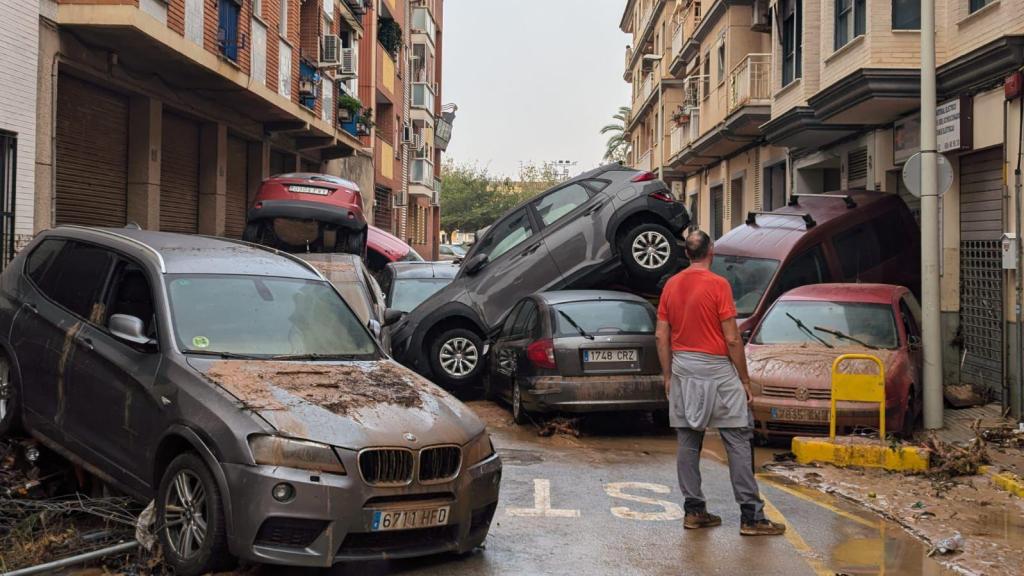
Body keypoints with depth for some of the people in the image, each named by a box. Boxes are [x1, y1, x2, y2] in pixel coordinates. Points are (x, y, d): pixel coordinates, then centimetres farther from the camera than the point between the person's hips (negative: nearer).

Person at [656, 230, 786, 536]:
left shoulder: (671, 285, 6)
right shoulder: (718, 284, -11)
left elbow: (661, 336, 7)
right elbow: (732, 339, -12)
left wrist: (668, 376, 15)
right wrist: (745, 379, -3)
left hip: (682, 369, 6)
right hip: (716, 370, -6)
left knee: (688, 442, 10)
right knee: (739, 442, -1)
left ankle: (693, 510, 14)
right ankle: (751, 516, -1)